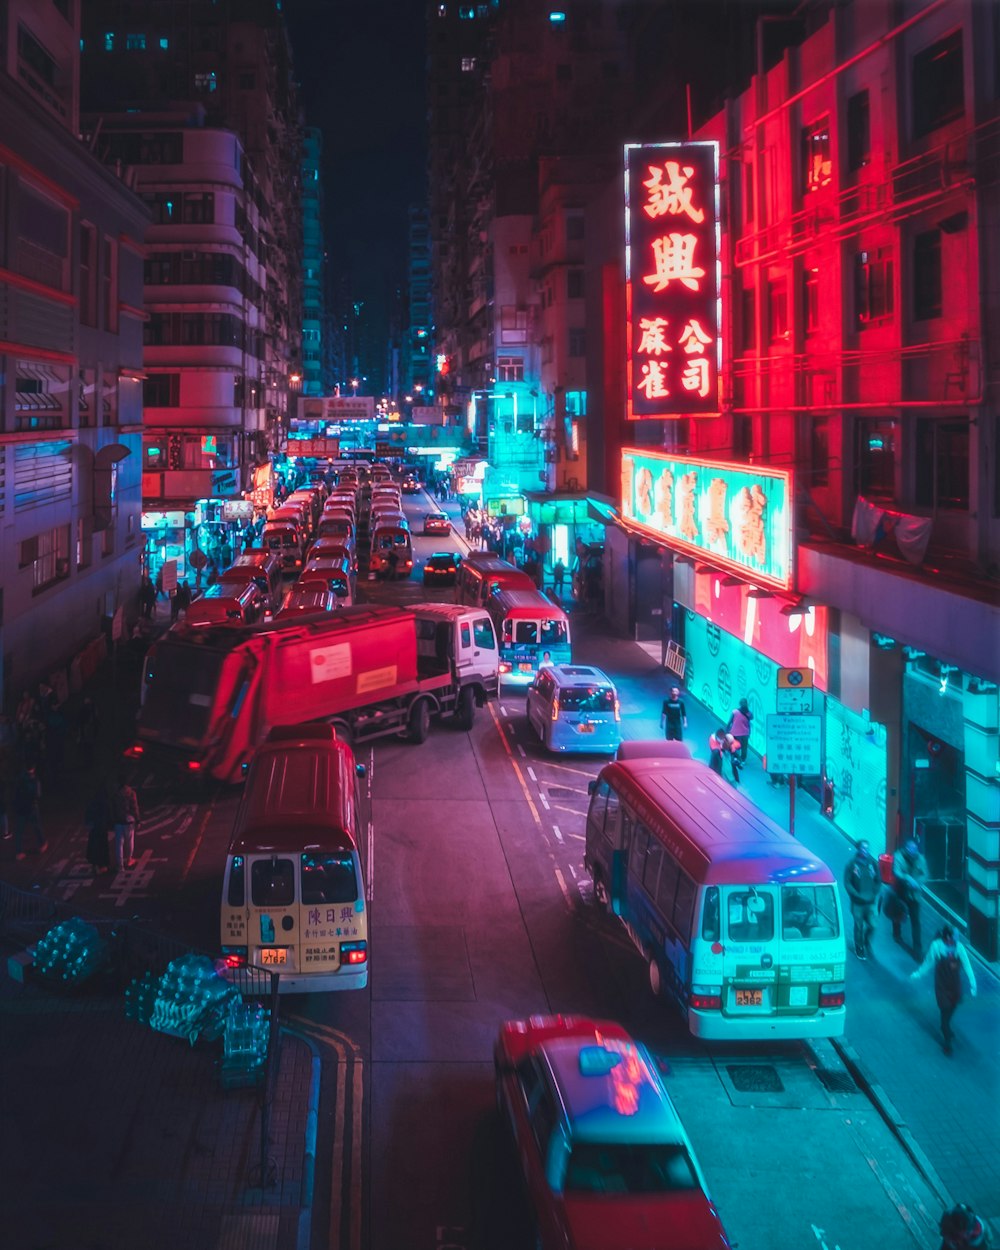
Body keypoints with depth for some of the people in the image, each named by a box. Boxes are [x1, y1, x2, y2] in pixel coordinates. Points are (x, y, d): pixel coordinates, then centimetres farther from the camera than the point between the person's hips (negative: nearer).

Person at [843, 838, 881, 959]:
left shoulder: (873, 863, -3)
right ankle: (859, 949, 29)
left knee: (872, 925, 1)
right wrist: (858, 895, -14)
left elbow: (878, 881, 7)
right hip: (857, 902, -2)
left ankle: (867, 941, 33)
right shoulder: (852, 864, -10)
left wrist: (875, 894, -5)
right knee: (859, 926, 7)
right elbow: (847, 883, -7)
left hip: (870, 901, 2)